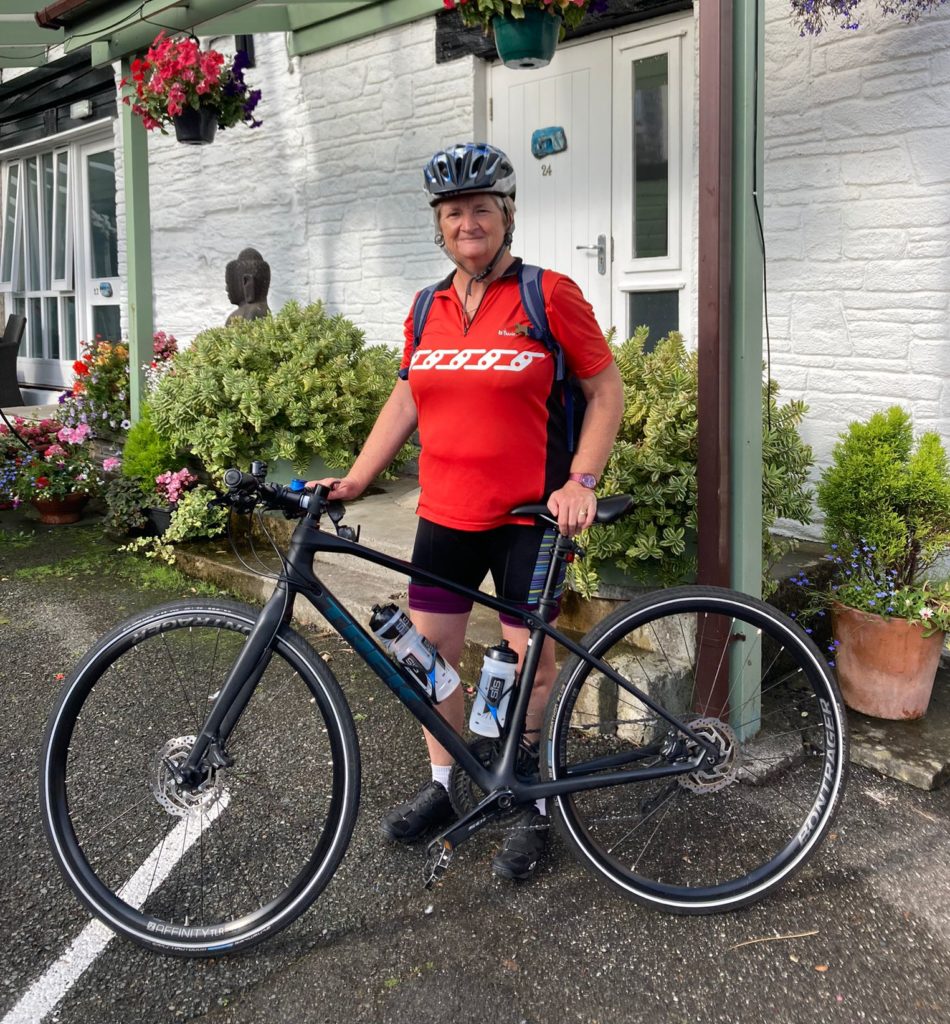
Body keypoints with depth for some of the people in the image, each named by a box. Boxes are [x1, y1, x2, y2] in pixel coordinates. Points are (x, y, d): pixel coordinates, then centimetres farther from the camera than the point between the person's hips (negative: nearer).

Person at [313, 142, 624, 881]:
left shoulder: (548, 295, -7)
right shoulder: (428, 309, 8)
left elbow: (606, 390, -4)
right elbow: (406, 401, 15)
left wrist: (581, 482, -15)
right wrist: (355, 479, 8)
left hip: (528, 516, -5)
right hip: (444, 514, 5)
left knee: (533, 657, 2)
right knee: (430, 648, 10)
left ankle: (536, 807, 20)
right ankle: (444, 786, 30)